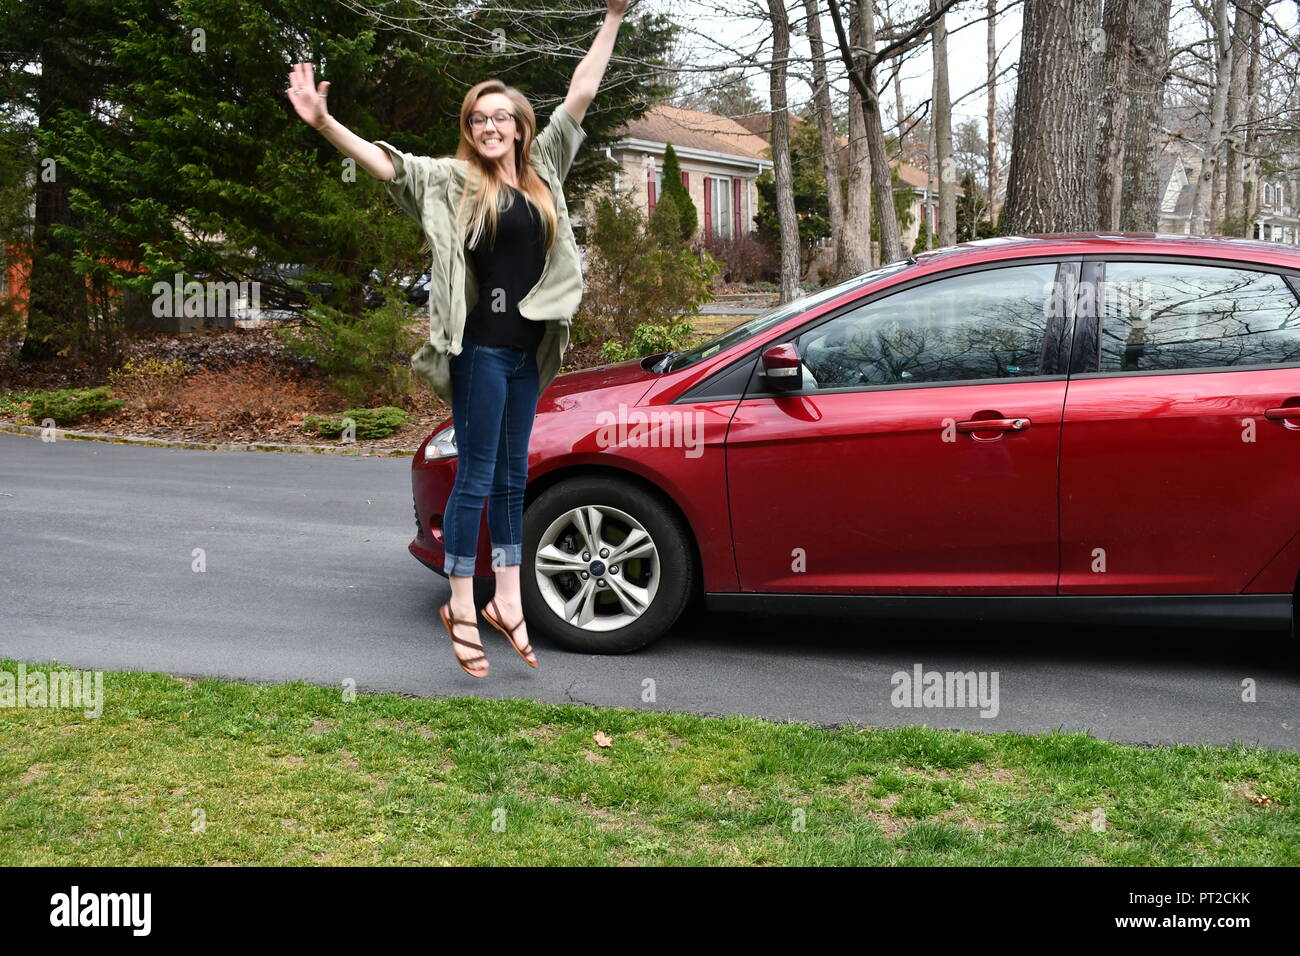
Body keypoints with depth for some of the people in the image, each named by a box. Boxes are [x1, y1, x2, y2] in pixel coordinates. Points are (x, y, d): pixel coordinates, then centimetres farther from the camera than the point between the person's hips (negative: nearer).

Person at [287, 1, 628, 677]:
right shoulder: (454, 179, -3)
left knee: (513, 479, 12)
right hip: (481, 347, -6)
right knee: (476, 479, -1)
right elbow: (384, 162, -14)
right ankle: (461, 609, 8)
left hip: (528, 348, 6)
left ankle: (507, 602, 20)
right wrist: (323, 124, -29)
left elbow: (581, 94, 16)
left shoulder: (542, 170, 12)